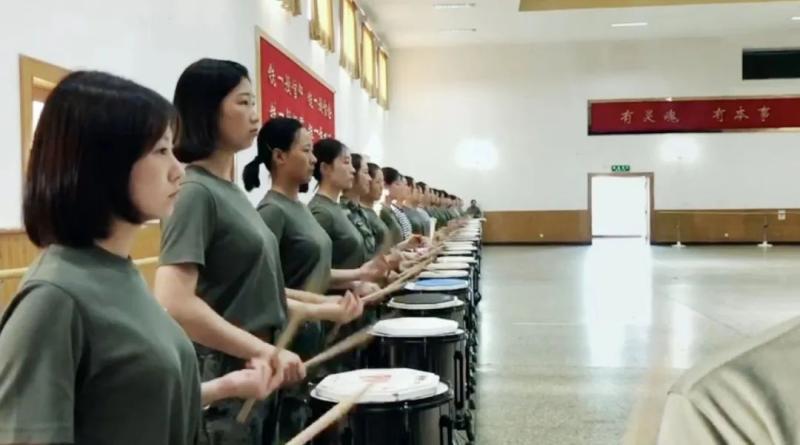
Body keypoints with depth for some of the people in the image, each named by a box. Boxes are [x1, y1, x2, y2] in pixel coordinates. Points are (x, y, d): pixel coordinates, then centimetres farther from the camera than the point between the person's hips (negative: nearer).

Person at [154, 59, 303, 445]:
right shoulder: (196, 192, -17)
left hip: (256, 373, 9)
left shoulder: (231, 190, 10)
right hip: (222, 378, -9)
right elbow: (175, 305, -27)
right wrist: (263, 350, -25)